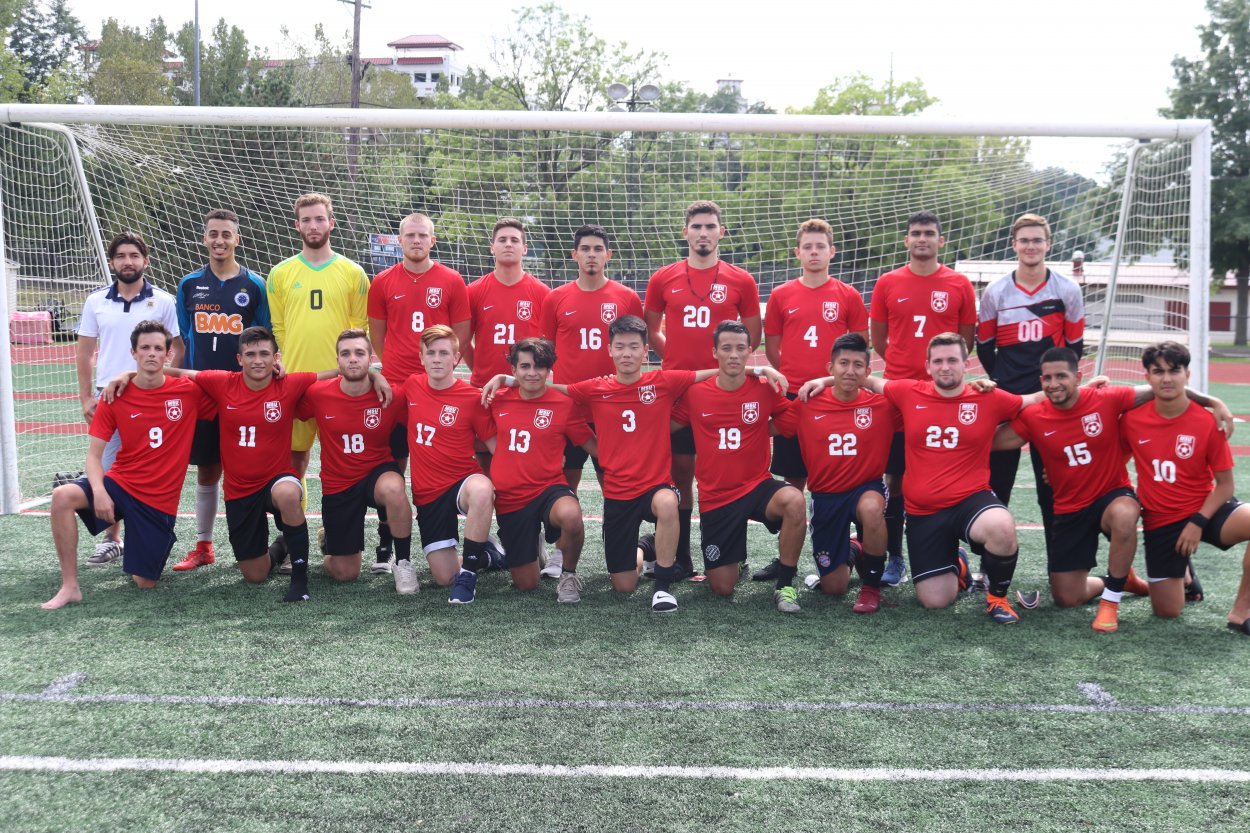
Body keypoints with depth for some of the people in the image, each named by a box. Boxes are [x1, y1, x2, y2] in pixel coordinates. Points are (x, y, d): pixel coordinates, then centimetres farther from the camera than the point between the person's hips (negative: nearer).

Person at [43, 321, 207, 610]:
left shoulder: (188, 392, -7)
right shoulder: (116, 396, -4)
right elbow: (94, 455, -4)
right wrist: (99, 490, -21)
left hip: (159, 501, -1)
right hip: (120, 484, 1)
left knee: (145, 583, -1)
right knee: (63, 496, -28)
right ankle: (70, 586, -16)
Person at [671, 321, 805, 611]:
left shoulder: (765, 390, -5)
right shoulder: (695, 392, -4)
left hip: (757, 486, -1)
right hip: (715, 497, 1)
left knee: (794, 500, -36)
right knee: (722, 588, 2)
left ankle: (784, 586, -17)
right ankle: (735, 558, 41)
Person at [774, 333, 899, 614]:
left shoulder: (882, 404, -9)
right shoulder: (808, 404, -6)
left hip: (867, 489, -1)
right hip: (825, 496, 2)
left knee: (871, 507, -41)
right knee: (833, 588, 4)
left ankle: (872, 585, -14)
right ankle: (850, 552, 43)